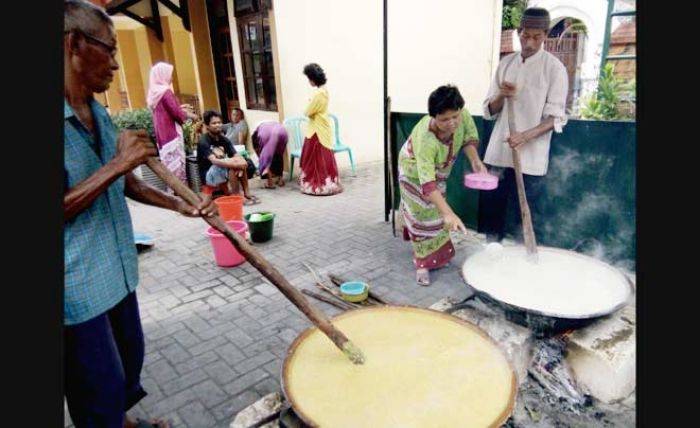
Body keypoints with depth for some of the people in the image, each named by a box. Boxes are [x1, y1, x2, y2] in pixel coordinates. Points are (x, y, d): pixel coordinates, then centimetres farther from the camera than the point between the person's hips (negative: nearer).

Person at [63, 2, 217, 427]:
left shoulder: (99, 114, 7)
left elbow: (126, 183, 13)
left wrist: (181, 205, 2)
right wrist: (117, 163, -25)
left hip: (117, 270, 8)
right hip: (77, 286, -8)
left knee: (131, 357, 24)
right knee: (102, 387, 8)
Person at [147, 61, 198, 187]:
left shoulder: (154, 93, 13)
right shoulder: (166, 91, -13)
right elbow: (176, 114, -15)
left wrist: (181, 108, 24)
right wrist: (190, 115, 1)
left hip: (162, 136, 9)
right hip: (172, 135, -9)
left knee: (171, 169, 12)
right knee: (178, 169, -5)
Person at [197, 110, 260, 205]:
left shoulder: (223, 139, 3)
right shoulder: (203, 141, -17)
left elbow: (236, 155, -8)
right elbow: (214, 161, -31)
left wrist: (242, 162, -31)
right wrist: (235, 163, -39)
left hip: (221, 172, 7)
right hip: (208, 176, -7)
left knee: (242, 163, -9)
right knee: (232, 166, -29)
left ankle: (246, 193, -8)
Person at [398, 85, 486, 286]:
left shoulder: (463, 116, -30)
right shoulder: (425, 139, -45)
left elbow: (469, 138, -7)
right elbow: (427, 183, -49)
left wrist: (475, 161, -24)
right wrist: (448, 213, -56)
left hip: (439, 171, 6)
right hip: (415, 172, -5)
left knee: (435, 214, 18)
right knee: (422, 217, 0)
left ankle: (437, 255, 39)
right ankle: (423, 264, 18)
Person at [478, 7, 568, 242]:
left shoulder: (554, 68, -2)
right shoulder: (506, 63, 11)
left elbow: (555, 118, -7)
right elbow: (489, 110, 11)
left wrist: (525, 136, -24)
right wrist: (501, 96, -11)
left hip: (530, 157, -4)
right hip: (498, 152, 4)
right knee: (490, 209, 9)